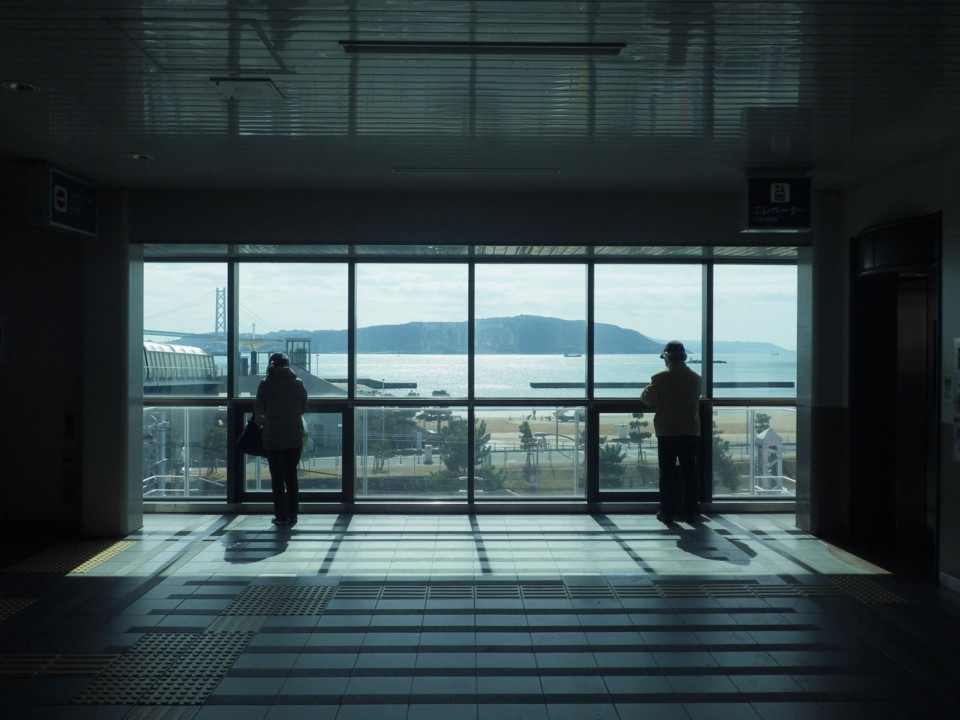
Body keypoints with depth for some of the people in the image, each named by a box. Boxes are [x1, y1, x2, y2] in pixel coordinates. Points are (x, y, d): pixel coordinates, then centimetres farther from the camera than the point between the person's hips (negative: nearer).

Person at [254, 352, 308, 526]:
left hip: (273, 437, -3)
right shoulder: (298, 383, 1)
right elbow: (304, 408, 8)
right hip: (295, 437, 3)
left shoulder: (266, 384, -7)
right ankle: (292, 515, 13)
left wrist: (262, 420, 21)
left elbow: (258, 410, 0)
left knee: (277, 477, 5)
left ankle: (281, 516, 6)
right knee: (292, 476, 12)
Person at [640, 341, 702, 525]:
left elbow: (647, 398, -1)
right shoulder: (695, 378, 1)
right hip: (691, 432, 3)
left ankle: (667, 512, 6)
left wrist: (646, 392, 21)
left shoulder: (660, 378, -9)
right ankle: (690, 512, 11)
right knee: (689, 472, 9)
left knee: (667, 473, 4)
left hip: (667, 432, -3)